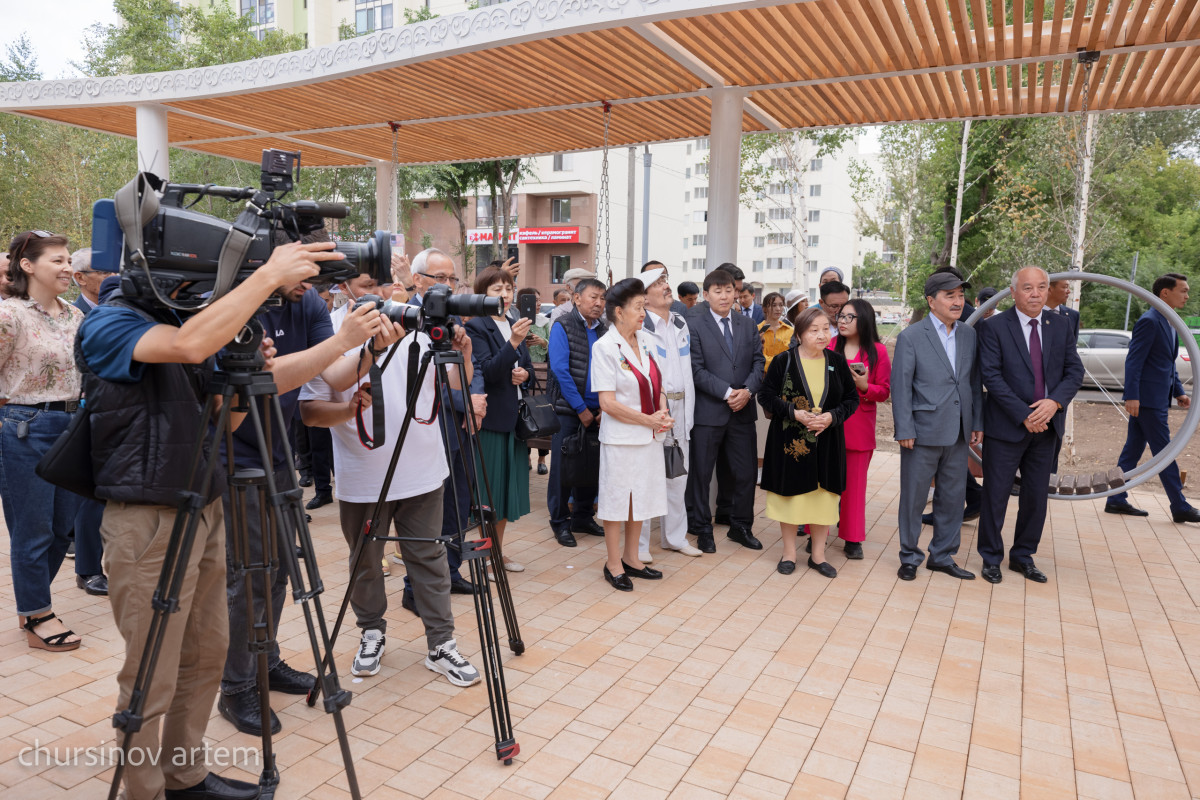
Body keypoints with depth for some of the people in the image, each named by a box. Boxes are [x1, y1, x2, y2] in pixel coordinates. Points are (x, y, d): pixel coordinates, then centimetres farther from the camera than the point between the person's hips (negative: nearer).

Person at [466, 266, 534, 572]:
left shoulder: (514, 323, 13)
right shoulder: (476, 326, -9)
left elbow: (529, 367, 19)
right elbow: (487, 371, -20)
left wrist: (524, 374, -3)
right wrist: (513, 343, -31)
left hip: (515, 417, 7)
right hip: (490, 418, -7)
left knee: (508, 486, 14)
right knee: (489, 489, 0)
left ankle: (498, 551, 27)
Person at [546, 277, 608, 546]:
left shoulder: (604, 330, 8)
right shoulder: (563, 326, -6)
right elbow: (560, 369, -13)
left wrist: (604, 407, -5)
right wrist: (581, 408, -14)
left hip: (595, 411, 5)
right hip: (567, 409, -5)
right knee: (563, 466, 2)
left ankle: (582, 516, 25)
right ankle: (560, 522, 15)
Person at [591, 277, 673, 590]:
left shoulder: (645, 340, 6)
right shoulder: (605, 347, -13)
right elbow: (608, 403, -18)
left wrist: (663, 414, -6)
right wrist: (648, 420, -15)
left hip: (649, 435, 7)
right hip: (621, 437, -7)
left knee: (642, 497, 15)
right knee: (617, 498, 5)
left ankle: (630, 558, 31)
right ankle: (613, 564, 21)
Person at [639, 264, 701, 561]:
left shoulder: (681, 323, 14)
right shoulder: (640, 327, -9)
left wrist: (688, 408, 14)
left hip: (679, 406, 7)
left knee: (678, 475, 15)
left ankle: (674, 536, 28)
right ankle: (639, 543, 9)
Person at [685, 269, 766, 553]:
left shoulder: (748, 326, 12)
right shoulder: (694, 325, -4)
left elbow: (758, 362, 6)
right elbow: (696, 369, -10)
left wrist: (748, 391, -12)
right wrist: (727, 392, -17)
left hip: (742, 411, 4)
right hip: (707, 411, -4)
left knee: (746, 473, 10)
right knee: (700, 473, 5)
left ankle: (741, 526, 27)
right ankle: (701, 528, 21)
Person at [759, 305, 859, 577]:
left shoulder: (837, 361, 3)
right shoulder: (783, 361, -5)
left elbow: (852, 398, 6)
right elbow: (766, 395, -4)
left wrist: (832, 416, -13)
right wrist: (794, 413, -18)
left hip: (827, 442, 3)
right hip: (790, 442, -2)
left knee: (823, 496, 8)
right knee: (791, 494, 6)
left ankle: (818, 555, 23)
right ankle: (789, 553, 21)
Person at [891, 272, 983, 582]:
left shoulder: (970, 335, 9)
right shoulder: (911, 337, -6)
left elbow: (975, 382, 13)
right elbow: (900, 386, -8)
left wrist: (977, 423, 8)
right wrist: (904, 430, -12)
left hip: (957, 434, 5)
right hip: (923, 432, -5)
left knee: (953, 498, 12)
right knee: (913, 497, 5)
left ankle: (943, 556, 27)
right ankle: (910, 557, 21)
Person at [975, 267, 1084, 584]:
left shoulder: (1061, 325, 7)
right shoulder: (994, 327, -7)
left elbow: (1075, 370, 4)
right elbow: (991, 376, -13)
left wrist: (1055, 401, -14)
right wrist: (1023, 415, -17)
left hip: (1047, 426, 4)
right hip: (1007, 427, -4)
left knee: (1036, 496, 12)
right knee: (995, 495, 4)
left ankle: (1023, 556, 28)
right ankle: (991, 558, 18)